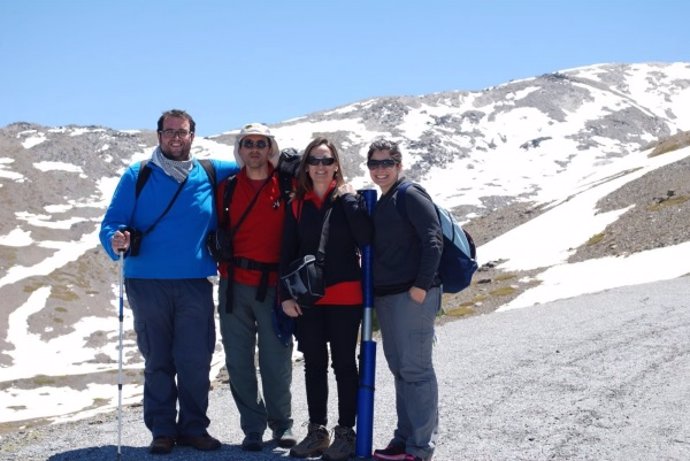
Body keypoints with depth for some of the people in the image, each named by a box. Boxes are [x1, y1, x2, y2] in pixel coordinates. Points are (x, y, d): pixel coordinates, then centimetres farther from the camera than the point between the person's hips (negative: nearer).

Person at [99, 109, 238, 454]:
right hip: (147, 283, -1)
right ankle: (162, 430, 15)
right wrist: (117, 241, -21)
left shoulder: (211, 174, 9)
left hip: (196, 284, 1)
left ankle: (194, 426, 14)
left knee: (196, 360, 0)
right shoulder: (137, 176, 5)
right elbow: (112, 221, 1)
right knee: (158, 361, 5)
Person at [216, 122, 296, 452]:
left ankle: (282, 423, 18)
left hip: (273, 285, -2)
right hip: (235, 285, 2)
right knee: (239, 360, 4)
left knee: (276, 359, -1)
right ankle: (253, 428, 16)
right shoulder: (227, 187, 9)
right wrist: (225, 265, 5)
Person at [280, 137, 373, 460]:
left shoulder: (348, 198, 0)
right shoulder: (298, 204, 8)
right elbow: (288, 252, 6)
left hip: (345, 296, -3)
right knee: (313, 365, 10)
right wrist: (286, 295, -1)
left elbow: (365, 238, -16)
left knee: (343, 364, 3)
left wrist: (348, 199, -14)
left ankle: (345, 433, 12)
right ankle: (317, 431, 20)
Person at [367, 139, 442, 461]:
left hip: (414, 295, -9)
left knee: (415, 368, -6)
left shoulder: (410, 195, -7)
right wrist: (375, 290, 13)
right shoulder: (379, 203, 18)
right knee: (399, 369, 12)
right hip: (385, 295, 9)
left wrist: (422, 285, -19)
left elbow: (433, 240, -15)